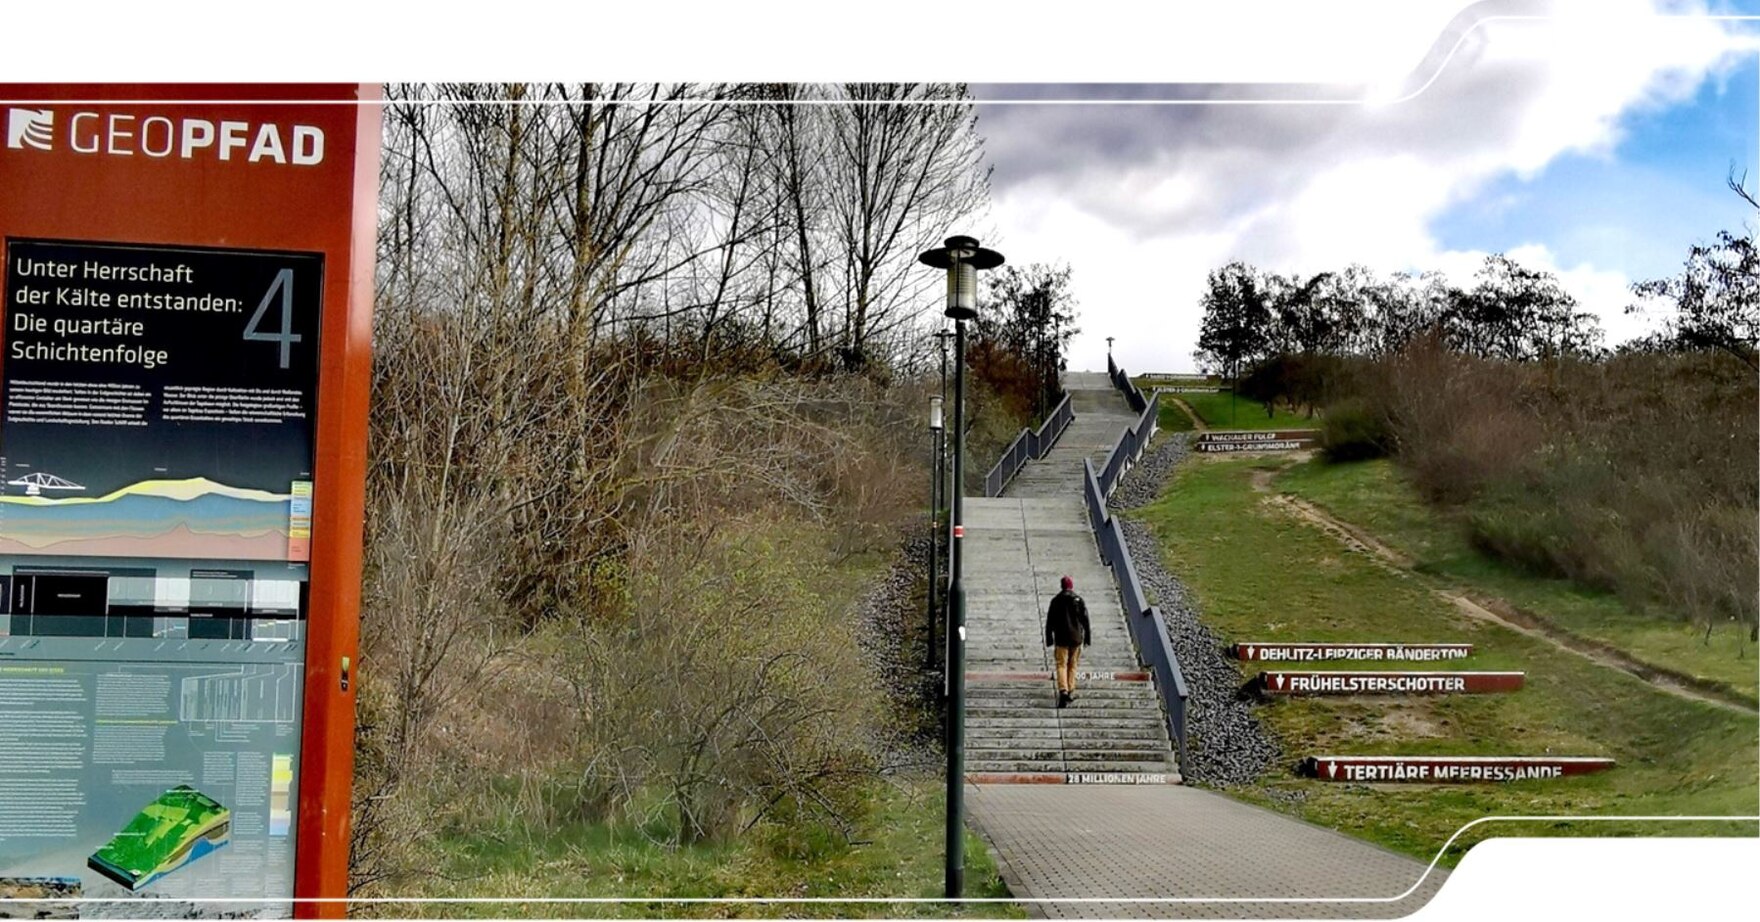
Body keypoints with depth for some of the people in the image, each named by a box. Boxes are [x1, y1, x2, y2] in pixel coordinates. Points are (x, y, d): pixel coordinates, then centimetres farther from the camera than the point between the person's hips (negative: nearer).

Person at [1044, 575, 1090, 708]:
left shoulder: (1056, 600, -1)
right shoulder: (1079, 600, 0)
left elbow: (1050, 621, 0)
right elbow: (1085, 620, 1)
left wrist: (1049, 638, 7)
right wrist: (1087, 637, 9)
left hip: (1061, 638, -1)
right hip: (1076, 638, 1)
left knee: (1061, 665, -2)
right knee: (1072, 665, 13)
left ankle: (1063, 690, -22)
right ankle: (1071, 691, 13)